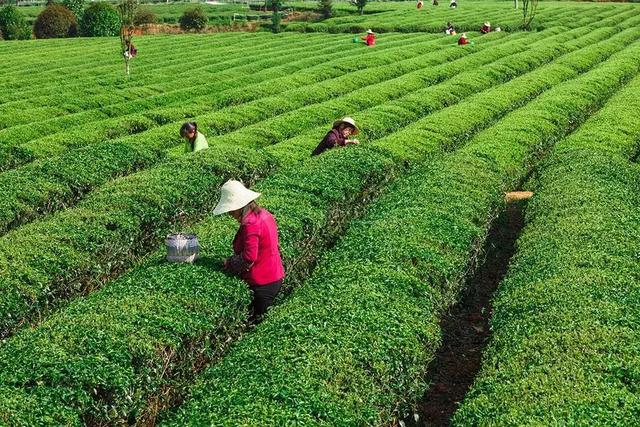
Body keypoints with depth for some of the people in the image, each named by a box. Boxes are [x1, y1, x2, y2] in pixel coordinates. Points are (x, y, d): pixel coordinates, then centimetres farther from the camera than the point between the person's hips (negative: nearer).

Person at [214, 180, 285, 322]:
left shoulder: (250, 224, -24)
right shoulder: (264, 214, 5)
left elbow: (248, 258, -26)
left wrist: (229, 264, -8)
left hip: (261, 285, -9)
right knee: (264, 321, 19)